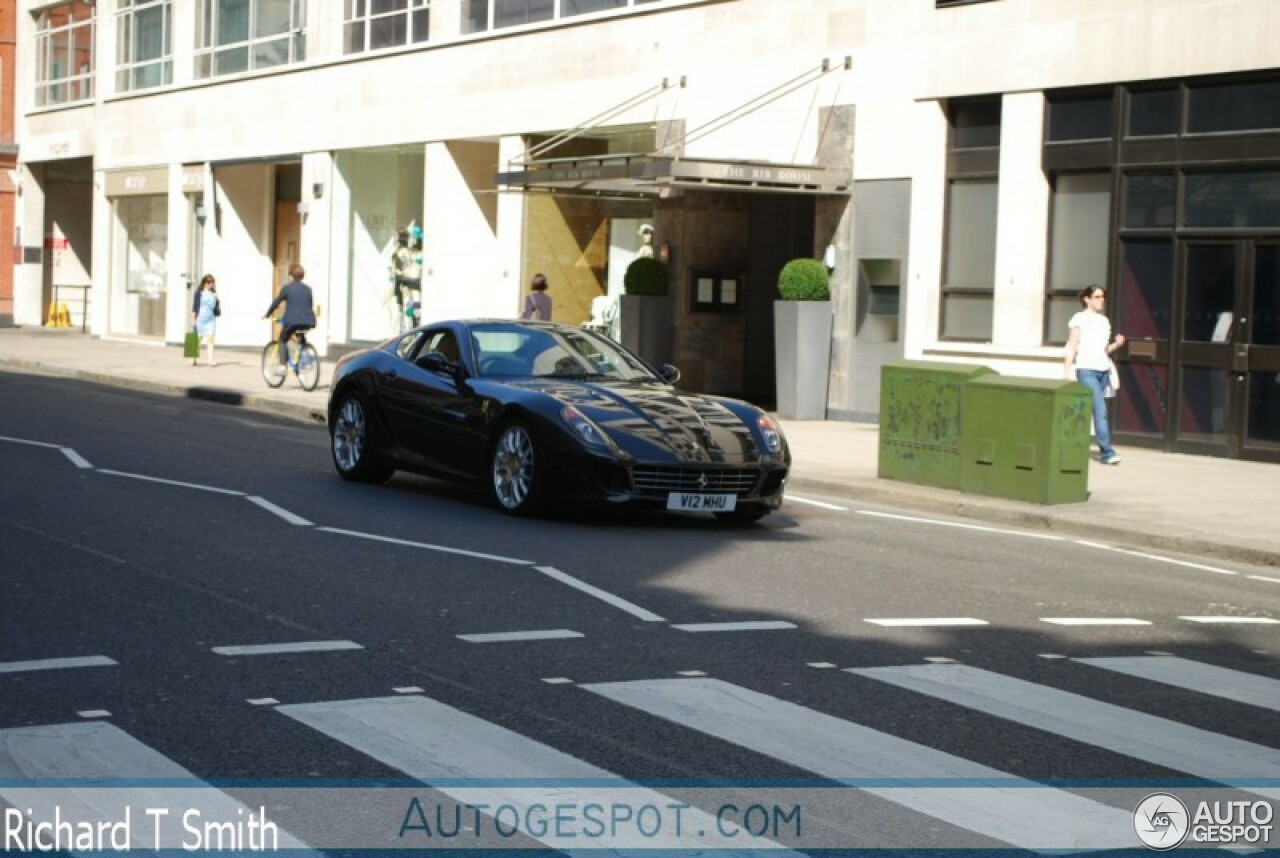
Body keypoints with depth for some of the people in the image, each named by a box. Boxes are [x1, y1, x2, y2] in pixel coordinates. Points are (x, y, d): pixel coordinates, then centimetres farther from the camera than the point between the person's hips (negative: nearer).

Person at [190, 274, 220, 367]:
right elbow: (195, 306, -4)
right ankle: (194, 358, 18)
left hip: (211, 319, 3)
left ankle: (211, 360, -11)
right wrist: (193, 318, -7)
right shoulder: (199, 292, -3)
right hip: (200, 318, -3)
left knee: (210, 339, -6)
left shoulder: (213, 293, 11)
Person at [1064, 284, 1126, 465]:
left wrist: (1116, 344, 1)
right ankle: (1107, 452, -19)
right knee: (1100, 409, -16)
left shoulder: (1104, 320, 17)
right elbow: (1072, 347, -2)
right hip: (1086, 369, -6)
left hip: (1103, 370, 6)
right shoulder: (1080, 319, -1)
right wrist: (1067, 374, -8)